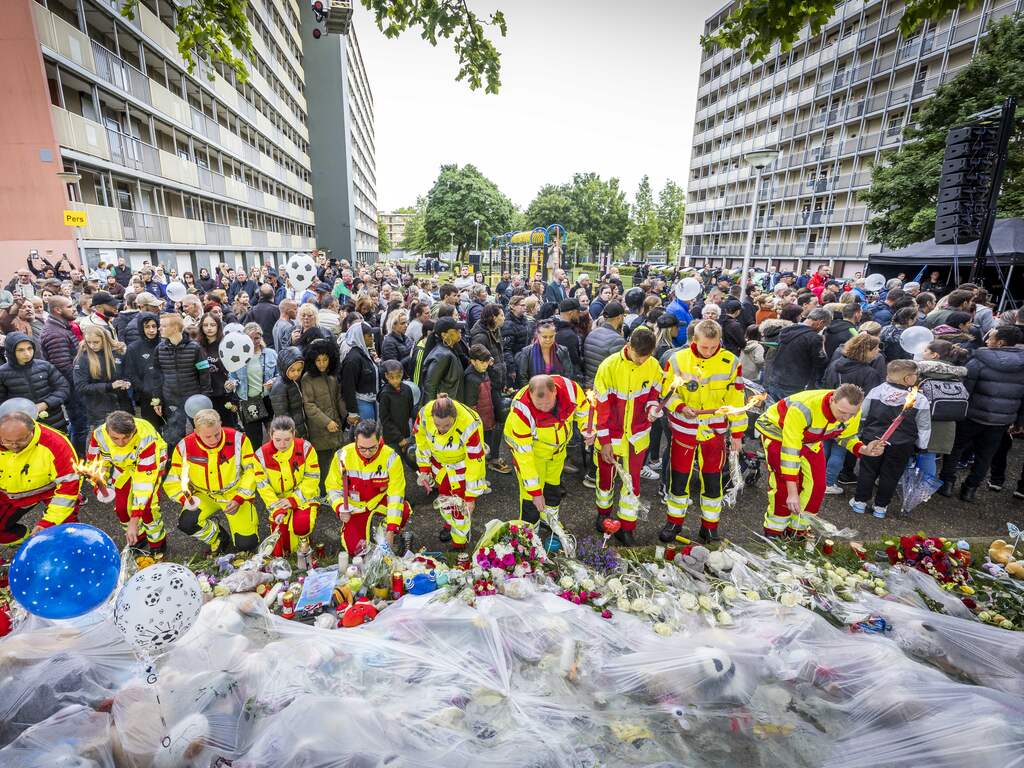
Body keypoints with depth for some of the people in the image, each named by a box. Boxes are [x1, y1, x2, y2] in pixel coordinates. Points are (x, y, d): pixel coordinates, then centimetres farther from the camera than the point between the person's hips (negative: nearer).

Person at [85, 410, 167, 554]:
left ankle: (158, 543, 9)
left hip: (150, 463, -4)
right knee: (121, 507, 3)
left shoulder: (146, 439, -43)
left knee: (147, 507, -15)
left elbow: (145, 479, -40)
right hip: (123, 466, 5)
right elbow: (94, 462, -6)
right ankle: (138, 538, 31)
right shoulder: (99, 434, -29)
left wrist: (134, 520, -39)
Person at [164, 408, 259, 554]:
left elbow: (251, 471, -11)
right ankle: (218, 538, 6)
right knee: (186, 523, -26)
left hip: (235, 493, -2)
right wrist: (185, 498, -26)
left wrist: (239, 499, -19)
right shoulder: (184, 446, -16)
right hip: (205, 495, 3)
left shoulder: (238, 439, -20)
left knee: (246, 544, -12)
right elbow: (172, 481, -6)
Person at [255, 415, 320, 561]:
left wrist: (293, 500, -21)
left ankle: (304, 544, 4)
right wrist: (276, 509, -20)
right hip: (278, 501, 2)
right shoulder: (262, 454, -11)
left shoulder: (305, 448, -15)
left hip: (303, 497, -2)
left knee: (301, 526, -33)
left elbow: (312, 478, -13)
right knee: (279, 552, 1)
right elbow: (263, 485, -9)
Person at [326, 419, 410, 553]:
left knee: (404, 511, -30)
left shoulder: (390, 457, -23)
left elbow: (396, 493, -22)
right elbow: (333, 487, -4)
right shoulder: (343, 456, -18)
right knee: (355, 549, -12)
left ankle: (384, 532, 3)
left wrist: (391, 531, -26)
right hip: (356, 506, 1)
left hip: (380, 500, -1)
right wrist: (341, 509, -23)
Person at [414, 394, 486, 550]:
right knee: (444, 495, 20)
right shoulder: (425, 413, -30)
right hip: (439, 460, 4)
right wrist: (424, 469, -5)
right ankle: (450, 523, 51)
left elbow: (475, 461, -31)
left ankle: (459, 544, 21)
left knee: (461, 502, -2)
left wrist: (471, 496, -25)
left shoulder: (469, 426, -41)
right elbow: (421, 439, -8)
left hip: (463, 462, -4)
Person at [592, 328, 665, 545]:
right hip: (610, 435, -1)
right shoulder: (609, 367, -20)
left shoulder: (653, 367, -10)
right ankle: (604, 512, 45)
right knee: (606, 477, 17)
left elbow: (654, 393, 7)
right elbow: (601, 405, -15)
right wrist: (604, 441, -13)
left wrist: (653, 407, -17)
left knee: (633, 480, 7)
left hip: (637, 436, 2)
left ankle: (626, 527, 23)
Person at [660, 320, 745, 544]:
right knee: (679, 477, 8)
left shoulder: (730, 362, -7)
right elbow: (666, 392, 0)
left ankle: (710, 525, 28)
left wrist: (737, 433, 1)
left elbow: (736, 401, -1)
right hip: (683, 429, 0)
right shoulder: (678, 360, -9)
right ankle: (674, 522, 27)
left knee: (712, 479, 9)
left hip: (715, 431, 1)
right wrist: (681, 407, -19)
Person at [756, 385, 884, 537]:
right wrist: (792, 493, -39)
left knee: (817, 485, 0)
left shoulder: (852, 412, -22)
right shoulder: (803, 409, -43)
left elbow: (846, 436, 0)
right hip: (777, 430, -6)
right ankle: (773, 531, 2)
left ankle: (797, 530, 19)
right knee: (784, 484, -17)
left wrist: (864, 449, -25)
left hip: (810, 439, 6)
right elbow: (790, 450, -39)